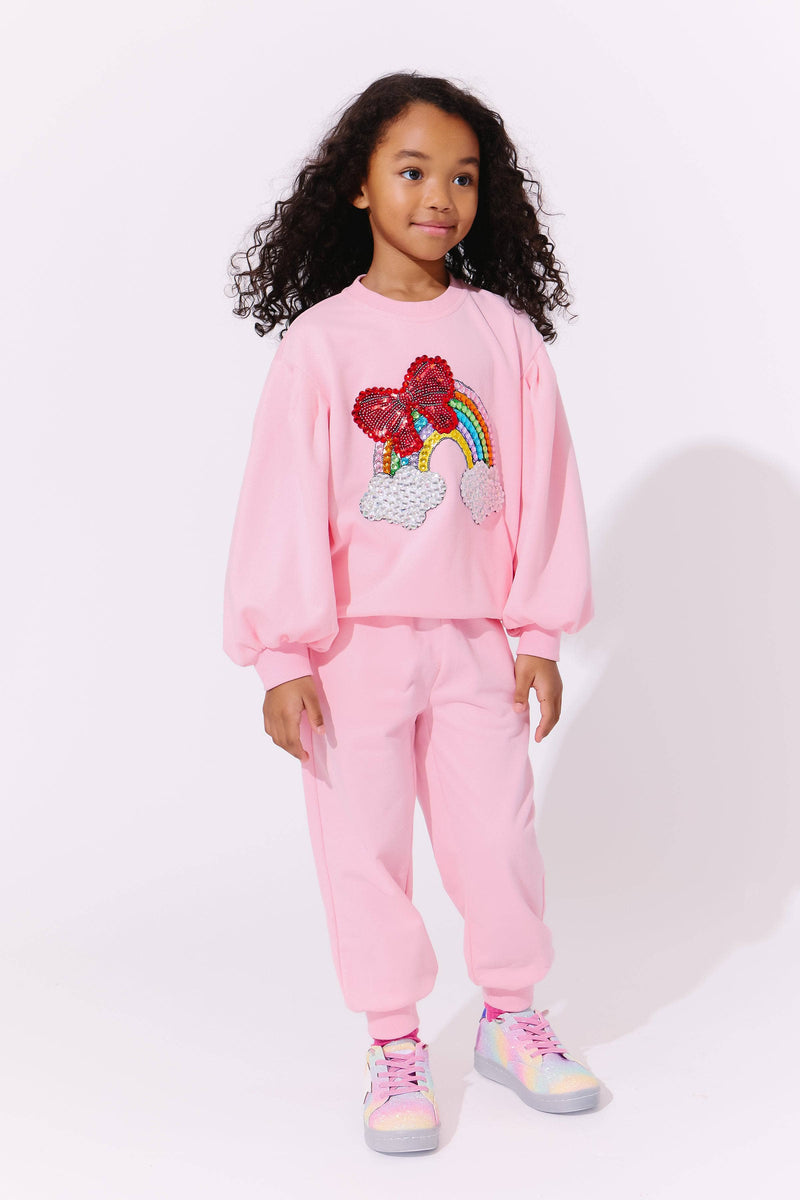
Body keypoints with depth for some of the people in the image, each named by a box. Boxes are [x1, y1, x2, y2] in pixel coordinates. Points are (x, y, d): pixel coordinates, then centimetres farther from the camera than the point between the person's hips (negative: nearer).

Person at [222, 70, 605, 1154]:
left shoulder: (504, 332, 1)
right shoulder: (322, 340, -5)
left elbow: (543, 486, 4)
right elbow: (283, 499, -6)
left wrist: (539, 631, 2)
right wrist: (284, 655, -9)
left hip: (476, 638, 2)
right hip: (355, 645, -2)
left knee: (499, 833, 11)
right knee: (366, 845, 6)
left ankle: (510, 1019, 30)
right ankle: (394, 1048, 20)